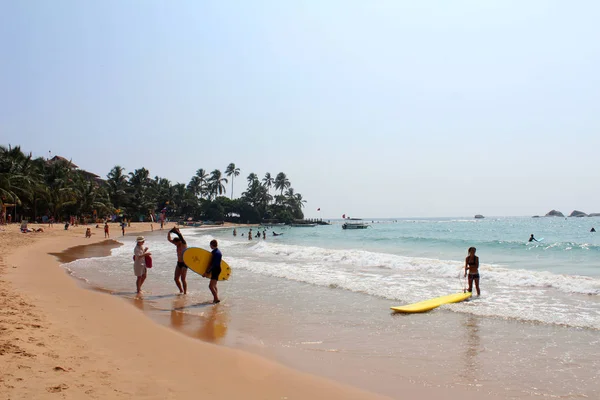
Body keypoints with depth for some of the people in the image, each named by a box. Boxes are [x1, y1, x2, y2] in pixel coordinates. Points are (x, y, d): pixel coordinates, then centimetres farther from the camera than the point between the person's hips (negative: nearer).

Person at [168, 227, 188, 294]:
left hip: (184, 264, -7)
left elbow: (181, 236, -28)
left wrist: (176, 231, -26)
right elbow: (169, 239, 9)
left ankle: (185, 292, 2)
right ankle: (181, 291, 24)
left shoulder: (183, 244, -9)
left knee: (183, 279, -9)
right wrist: (169, 232, -4)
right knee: (176, 279, 6)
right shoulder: (177, 245, 9)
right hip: (179, 263, 7)